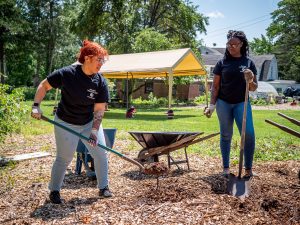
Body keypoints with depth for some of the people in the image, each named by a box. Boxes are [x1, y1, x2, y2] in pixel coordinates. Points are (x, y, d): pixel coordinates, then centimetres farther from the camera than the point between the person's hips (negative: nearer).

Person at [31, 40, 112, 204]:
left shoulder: (100, 82, -14)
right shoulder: (66, 74, -21)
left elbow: (99, 109, -13)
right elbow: (44, 86, -9)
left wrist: (94, 131, -21)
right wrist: (36, 106, -19)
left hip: (90, 122, 3)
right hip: (65, 123, -3)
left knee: (101, 153, 0)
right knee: (64, 158, 1)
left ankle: (103, 188, 18)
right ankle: (54, 190, 22)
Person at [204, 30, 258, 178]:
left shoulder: (248, 63, 3)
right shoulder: (222, 63, 2)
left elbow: (254, 88, 6)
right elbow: (215, 86, 3)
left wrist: (250, 81, -17)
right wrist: (212, 105, -6)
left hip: (242, 103, 0)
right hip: (223, 103, 0)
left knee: (248, 133, -13)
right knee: (226, 135, 6)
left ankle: (248, 168, 1)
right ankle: (226, 168, 14)